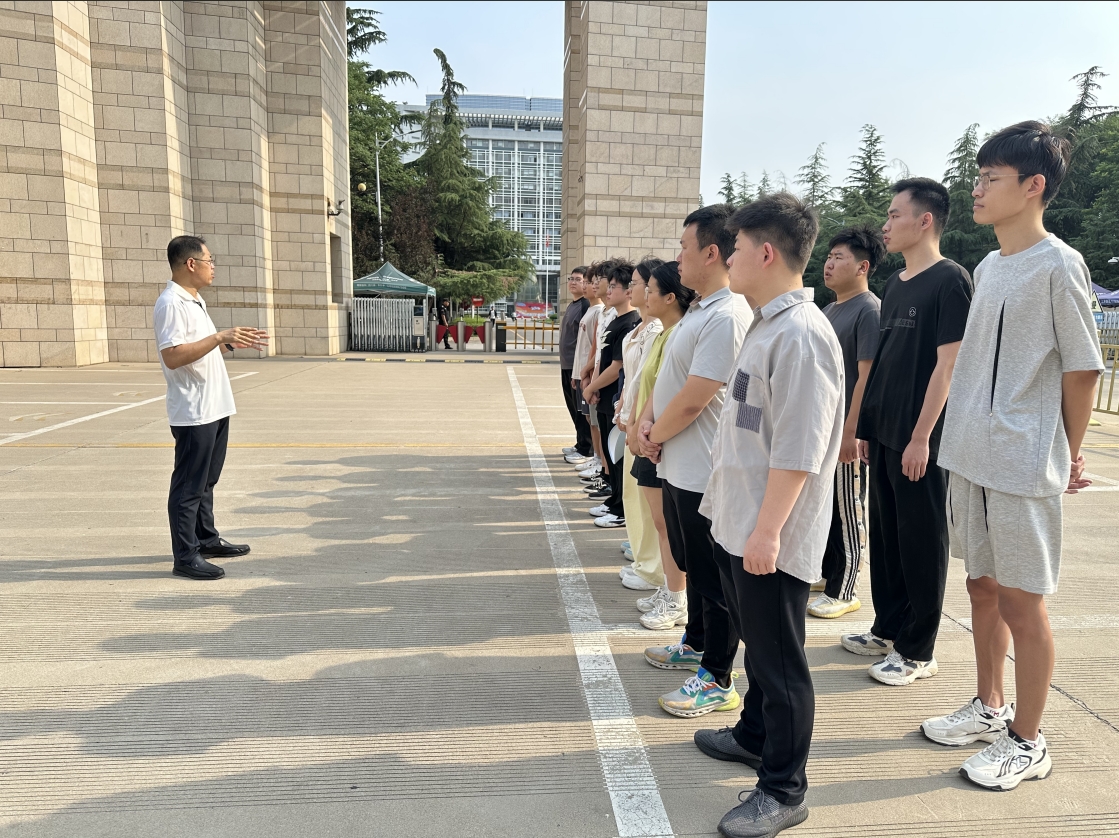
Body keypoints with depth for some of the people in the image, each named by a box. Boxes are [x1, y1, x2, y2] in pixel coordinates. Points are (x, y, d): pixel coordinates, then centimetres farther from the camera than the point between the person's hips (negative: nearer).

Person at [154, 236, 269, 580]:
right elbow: (173, 356, -25)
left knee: (206, 480, 19)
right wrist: (220, 337, -28)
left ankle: (207, 539, 31)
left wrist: (233, 342, 12)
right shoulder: (171, 304, -16)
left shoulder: (195, 301, 16)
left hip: (214, 408, 10)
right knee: (189, 485, -3)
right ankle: (185, 557, 5)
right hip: (193, 412, -10)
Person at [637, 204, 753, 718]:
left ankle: (717, 680, 18)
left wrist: (654, 437, -7)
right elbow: (668, 377, 16)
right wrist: (648, 420, -1)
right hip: (679, 466, 10)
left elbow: (691, 401, -23)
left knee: (712, 576, 3)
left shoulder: (726, 317, -22)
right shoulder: (699, 309, 11)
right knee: (693, 564, 24)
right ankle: (696, 645, 42)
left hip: (703, 473, -10)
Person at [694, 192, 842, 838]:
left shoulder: (801, 333, -19)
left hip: (772, 537, -10)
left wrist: (768, 530, -23)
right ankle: (755, 737, 43)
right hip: (740, 525, 10)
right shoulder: (768, 325, 12)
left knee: (781, 660, 4)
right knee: (757, 644, 24)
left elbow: (799, 449, -24)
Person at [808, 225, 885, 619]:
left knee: (846, 512, 2)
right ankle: (827, 570, 31)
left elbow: (867, 376, -18)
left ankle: (842, 592, 13)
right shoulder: (829, 310, 15)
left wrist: (850, 432, -22)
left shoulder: (869, 310, -12)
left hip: (844, 432, -8)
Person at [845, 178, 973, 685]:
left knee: (921, 543, 2)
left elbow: (947, 364, -15)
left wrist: (921, 437, -18)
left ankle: (917, 652, 15)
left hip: (920, 440, -8)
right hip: (883, 434, 8)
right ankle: (888, 628, 30)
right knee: (885, 535, 15)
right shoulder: (895, 286, 14)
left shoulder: (950, 280, -10)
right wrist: (866, 425, 14)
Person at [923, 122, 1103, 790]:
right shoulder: (987, 268, 12)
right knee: (984, 587, 16)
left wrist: (1069, 458, -1)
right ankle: (990, 708, 33)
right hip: (970, 458, 8)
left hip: (1023, 465, -7)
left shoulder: (1058, 265, -11)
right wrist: (965, 439, 13)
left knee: (1022, 602, 2)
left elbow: (1083, 368, -7)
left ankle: (1027, 742, 18)